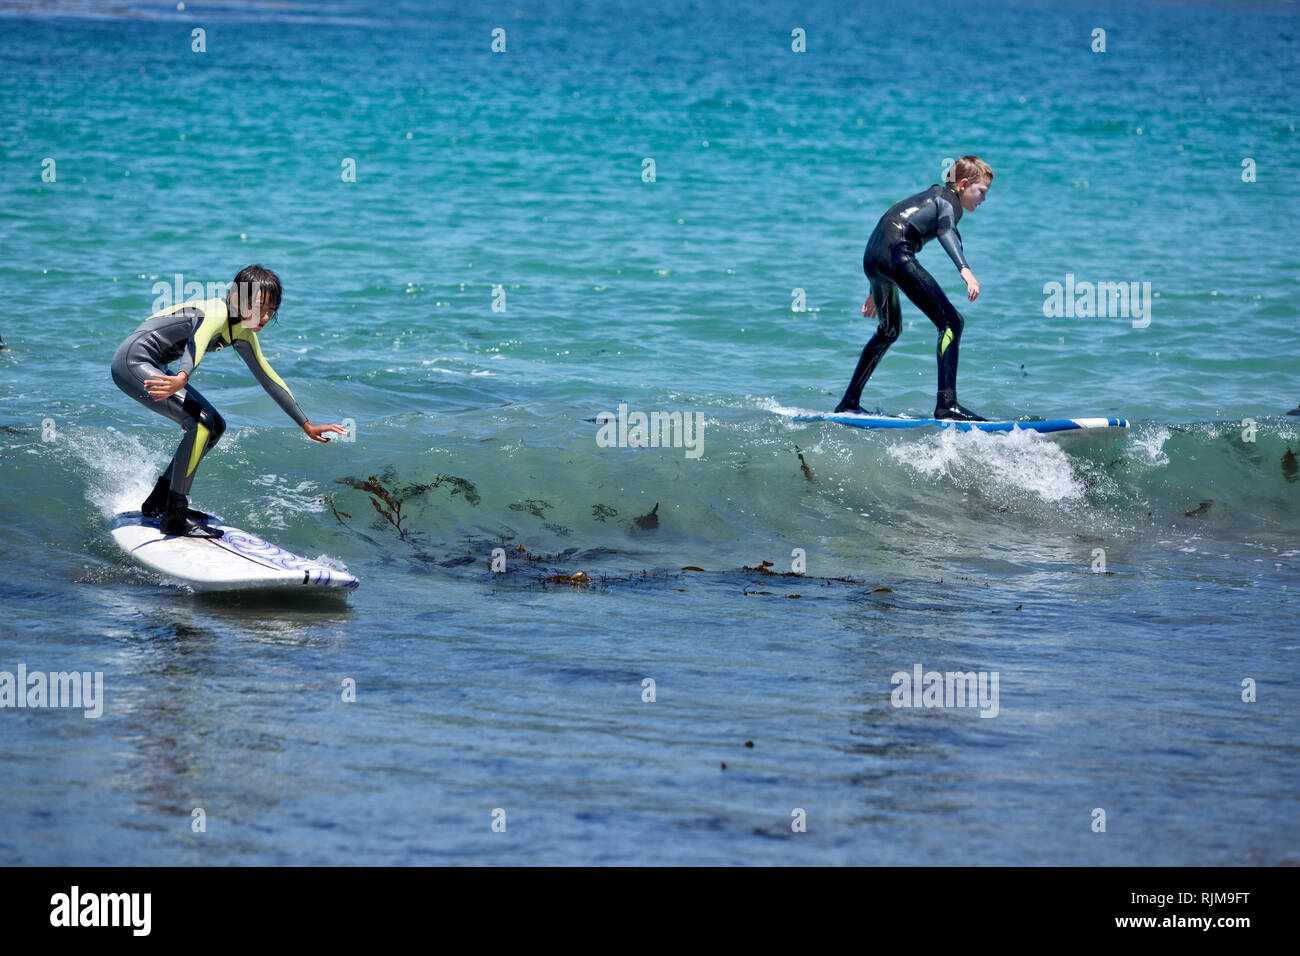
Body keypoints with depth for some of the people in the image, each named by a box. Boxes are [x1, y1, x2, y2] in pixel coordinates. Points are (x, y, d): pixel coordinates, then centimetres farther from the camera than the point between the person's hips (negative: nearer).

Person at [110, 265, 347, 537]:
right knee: (200, 422, -21)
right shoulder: (217, 313, -22)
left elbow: (268, 378, 17)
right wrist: (182, 378, -65)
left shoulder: (242, 334, 7)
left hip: (150, 368, 10)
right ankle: (173, 518, -18)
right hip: (131, 362, -10)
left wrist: (307, 426, 19)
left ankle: (158, 502, 18)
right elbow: (198, 342, -44)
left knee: (215, 426, 12)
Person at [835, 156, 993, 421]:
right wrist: (965, 269, -34)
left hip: (871, 258, 10)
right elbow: (946, 231, -20)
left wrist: (877, 291, 43)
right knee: (951, 322, -11)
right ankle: (946, 405, -23)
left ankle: (849, 402, 34)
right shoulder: (949, 199, 4)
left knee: (889, 331, 29)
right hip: (896, 256, -10)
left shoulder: (932, 196, 31)